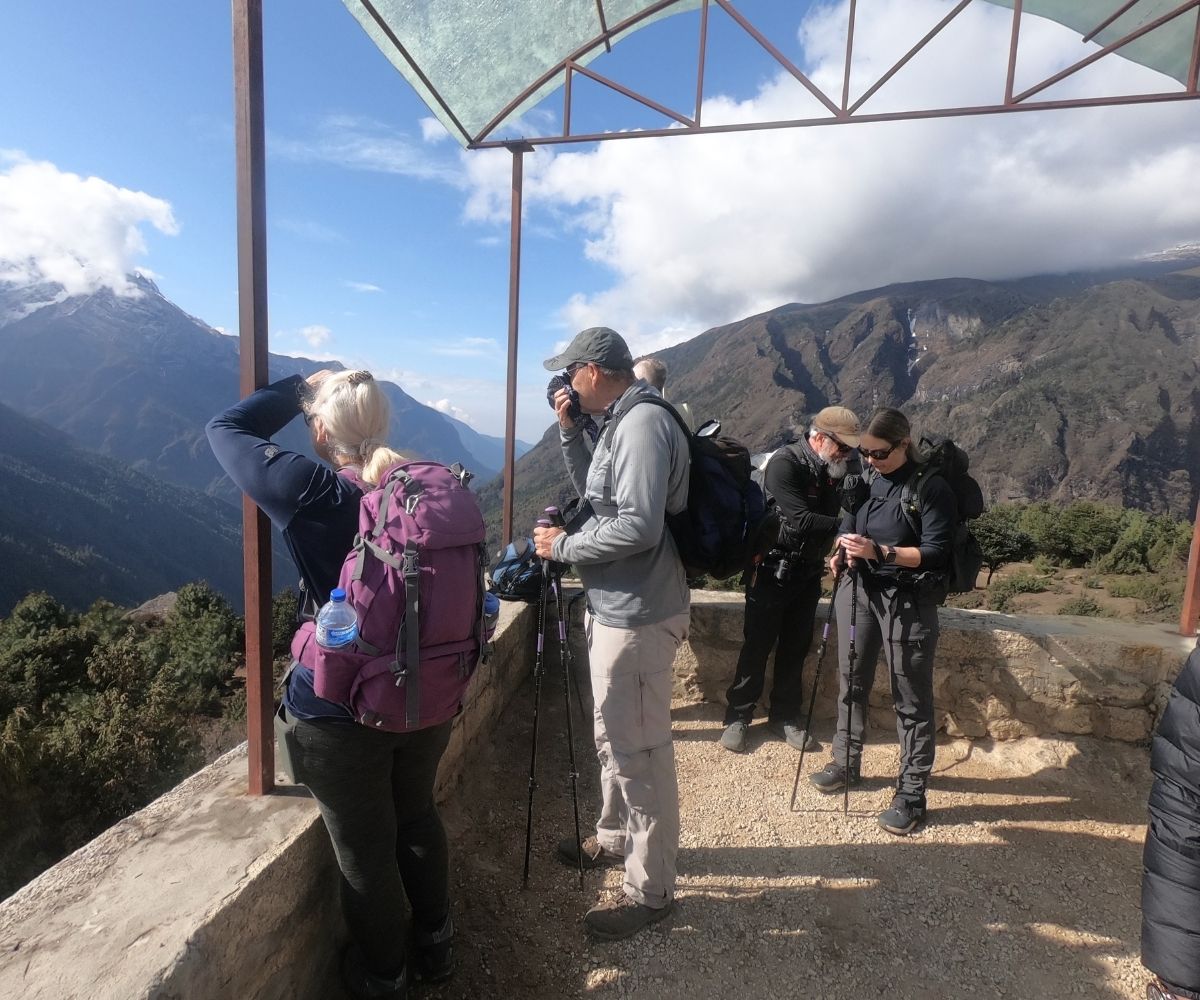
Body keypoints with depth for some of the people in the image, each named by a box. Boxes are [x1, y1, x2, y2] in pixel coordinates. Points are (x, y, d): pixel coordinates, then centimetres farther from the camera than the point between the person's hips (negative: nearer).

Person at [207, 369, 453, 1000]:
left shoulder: (312, 493, -21)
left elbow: (225, 429, -6)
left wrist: (299, 388, 3)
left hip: (339, 714, -5)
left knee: (365, 852, 17)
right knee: (418, 819, 27)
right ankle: (435, 944, 48)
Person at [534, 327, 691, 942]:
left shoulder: (643, 424, -19)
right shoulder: (620, 423, 12)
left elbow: (638, 526, -26)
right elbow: (593, 493, 20)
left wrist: (562, 546, -14)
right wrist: (569, 432, 9)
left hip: (636, 617, -10)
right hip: (614, 609, 10)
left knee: (638, 751, 3)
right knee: (613, 737, 23)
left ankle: (651, 890, 21)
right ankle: (614, 840, 44)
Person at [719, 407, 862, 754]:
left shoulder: (833, 472, 4)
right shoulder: (784, 463, -18)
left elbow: (835, 516, 8)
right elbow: (801, 521, -24)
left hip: (808, 573, 6)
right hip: (772, 570, -6)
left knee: (796, 647, 13)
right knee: (757, 646, 2)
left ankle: (786, 716, 27)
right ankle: (738, 717, 16)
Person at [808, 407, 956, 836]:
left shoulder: (931, 487, -12)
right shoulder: (864, 479, 5)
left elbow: (935, 552, -16)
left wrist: (879, 551, -28)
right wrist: (842, 552, -3)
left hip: (907, 601, -6)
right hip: (858, 590, 6)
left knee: (911, 699, 3)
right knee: (852, 681, 16)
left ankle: (911, 792, 15)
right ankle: (846, 762, 33)